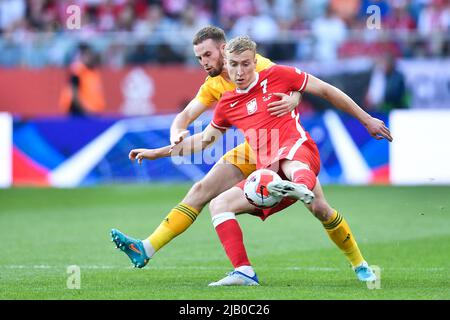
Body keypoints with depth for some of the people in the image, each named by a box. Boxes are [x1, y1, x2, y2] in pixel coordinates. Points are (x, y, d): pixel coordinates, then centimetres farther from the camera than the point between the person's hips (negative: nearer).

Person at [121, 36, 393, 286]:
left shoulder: (277, 76, 7)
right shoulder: (228, 104, 21)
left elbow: (326, 91, 13)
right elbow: (205, 139, 37)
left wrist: (367, 120, 14)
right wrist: (156, 153, 36)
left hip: (297, 147, -6)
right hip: (269, 172, 6)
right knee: (218, 205, -9)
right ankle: (244, 272, -19)